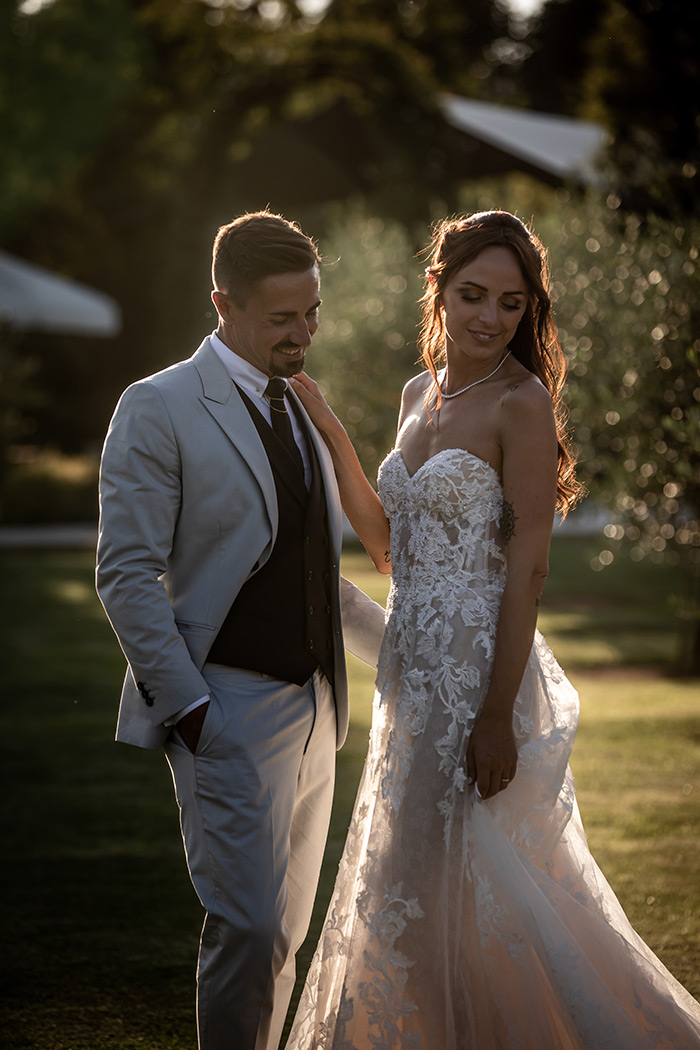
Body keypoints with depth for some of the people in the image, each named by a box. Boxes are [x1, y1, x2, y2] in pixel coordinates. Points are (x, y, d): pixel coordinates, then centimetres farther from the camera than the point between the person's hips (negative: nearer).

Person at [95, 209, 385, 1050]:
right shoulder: (158, 410, -8)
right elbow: (126, 577, -12)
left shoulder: (301, 411, 16)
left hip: (312, 703, 8)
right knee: (248, 929, -12)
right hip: (228, 710, -7)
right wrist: (187, 707, -17)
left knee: (285, 929, 12)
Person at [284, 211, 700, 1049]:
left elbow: (528, 566, -16)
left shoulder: (521, 403, -12)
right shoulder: (422, 394, 11)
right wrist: (331, 434, 8)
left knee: (465, 892, -3)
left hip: (480, 668, -8)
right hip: (415, 666, 8)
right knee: (416, 881, 15)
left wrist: (498, 716, -20)